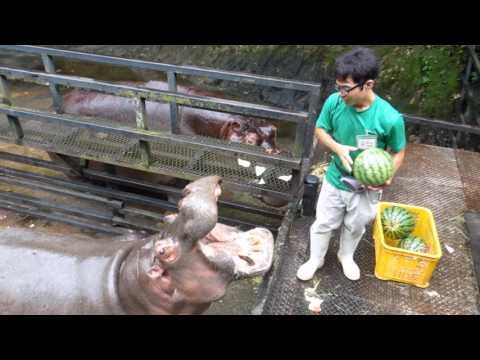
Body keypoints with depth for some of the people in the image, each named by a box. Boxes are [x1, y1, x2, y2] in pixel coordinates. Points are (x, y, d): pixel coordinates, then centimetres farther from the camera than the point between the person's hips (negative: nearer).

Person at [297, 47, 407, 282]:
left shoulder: (390, 118, -27)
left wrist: (388, 176, -28)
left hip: (367, 187, -1)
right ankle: (315, 259, 45)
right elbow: (320, 130, -4)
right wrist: (338, 148, -23)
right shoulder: (334, 102, -21)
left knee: (355, 226, 23)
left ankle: (346, 256, 54)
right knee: (323, 223, 18)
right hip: (335, 179, 1)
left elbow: (398, 152, -10)